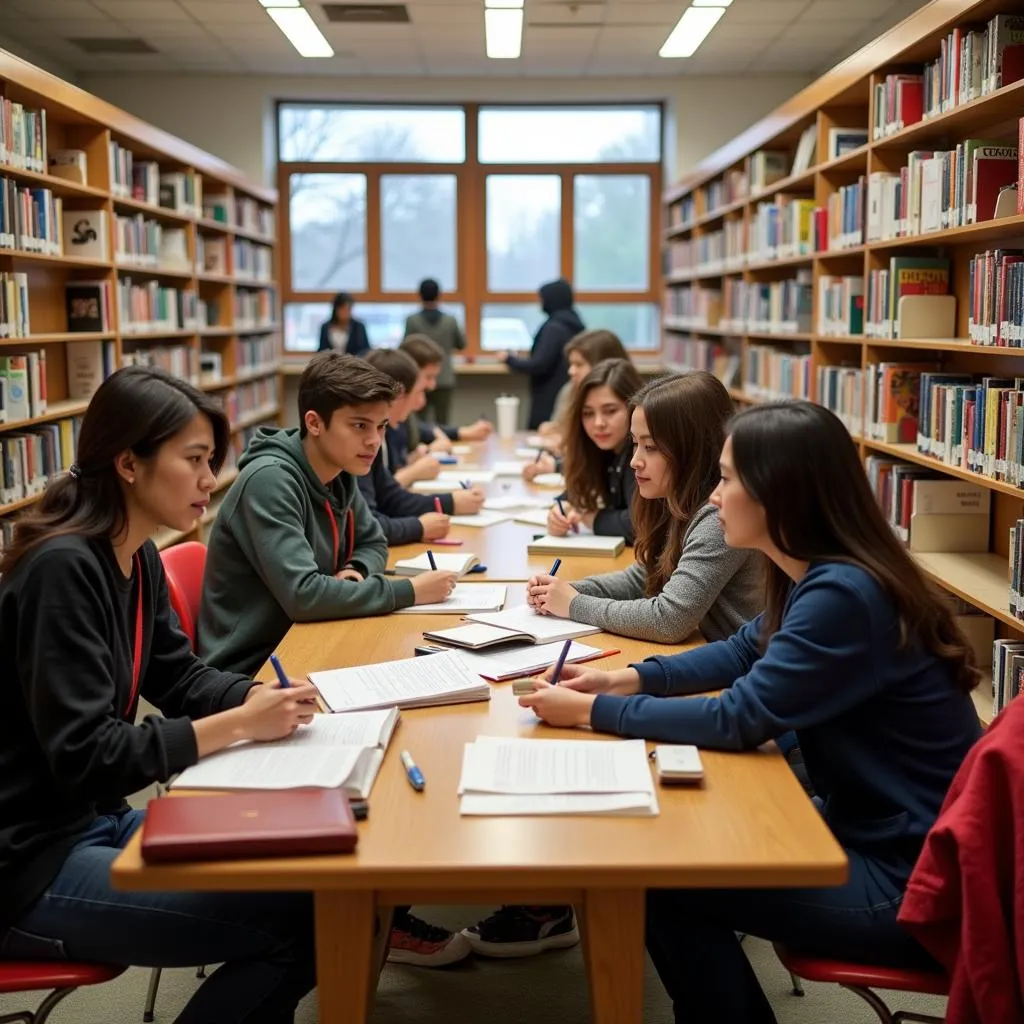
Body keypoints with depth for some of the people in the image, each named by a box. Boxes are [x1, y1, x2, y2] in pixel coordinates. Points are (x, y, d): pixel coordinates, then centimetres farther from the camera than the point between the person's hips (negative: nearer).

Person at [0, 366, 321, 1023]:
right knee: (297, 920, -15)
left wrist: (262, 696, -6)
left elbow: (179, 676, 13)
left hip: (97, 821, 9)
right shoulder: (61, 570, -23)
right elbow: (84, 759, -26)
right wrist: (241, 724, -25)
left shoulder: (139, 559, 5)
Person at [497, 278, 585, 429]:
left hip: (550, 403, -9)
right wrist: (527, 358, 25)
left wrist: (509, 360, -6)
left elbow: (539, 365, -20)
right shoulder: (574, 325, 12)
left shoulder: (554, 328, -16)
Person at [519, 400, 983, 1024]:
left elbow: (739, 720, -24)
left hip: (911, 879, -9)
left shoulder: (845, 595, -26)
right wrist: (623, 679, 5)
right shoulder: (820, 575, 3)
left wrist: (590, 710, -15)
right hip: (867, 827, 9)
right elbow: (743, 652, 18)